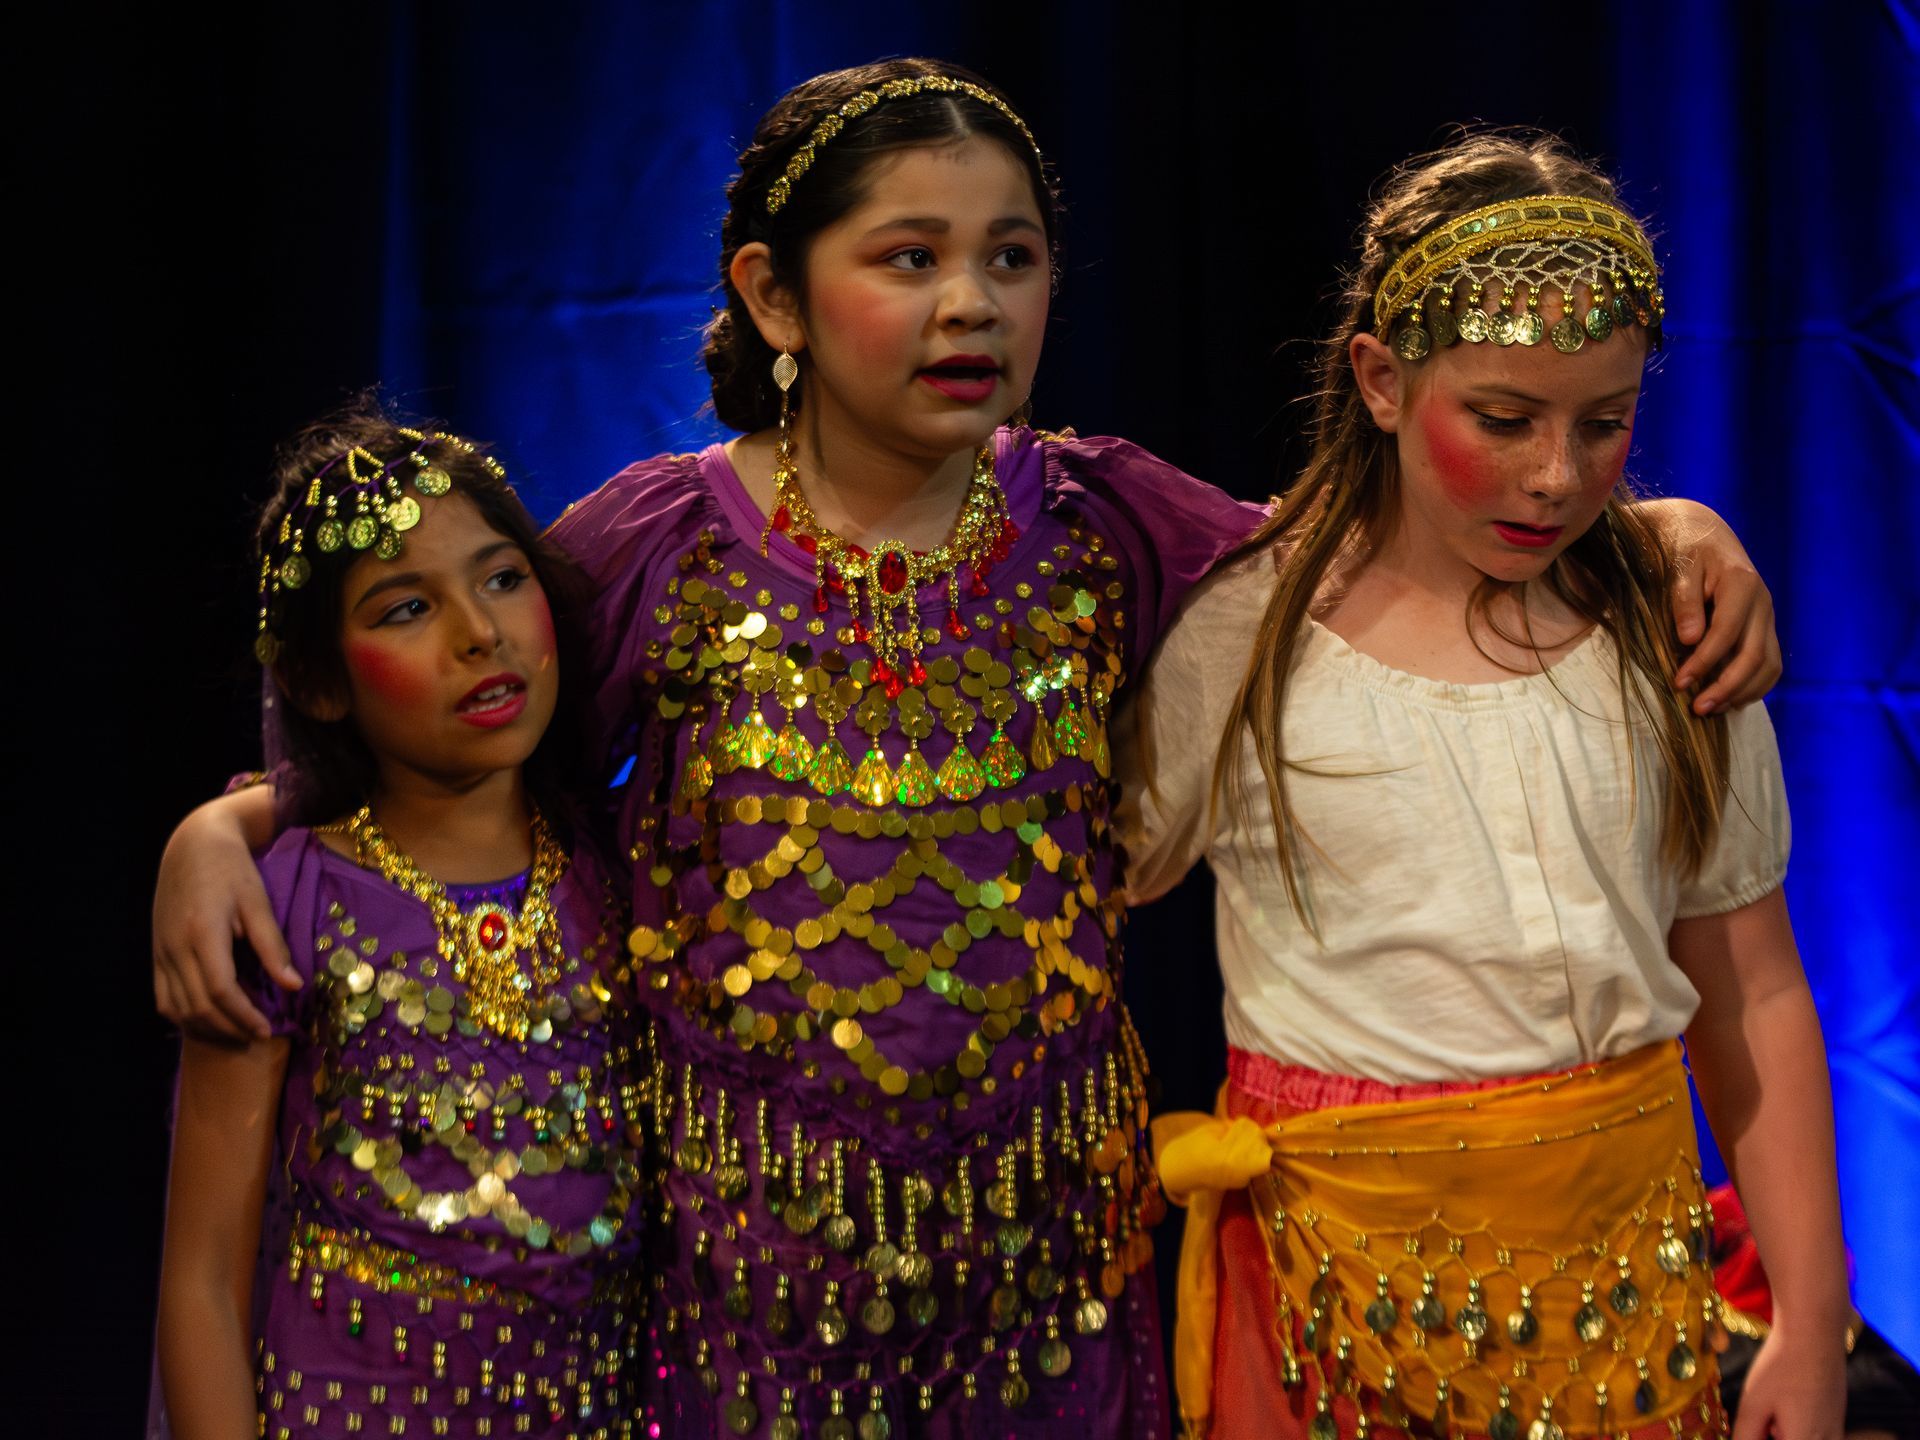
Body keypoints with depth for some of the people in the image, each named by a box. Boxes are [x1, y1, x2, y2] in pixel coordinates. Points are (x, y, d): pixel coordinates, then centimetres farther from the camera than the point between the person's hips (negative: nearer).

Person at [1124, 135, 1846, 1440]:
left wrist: (1812, 1328, 4)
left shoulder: (1671, 629, 2)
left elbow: (1751, 995, 5)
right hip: (1343, 1257, -2)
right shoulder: (1241, 626, -7)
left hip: (1625, 1264, 3)